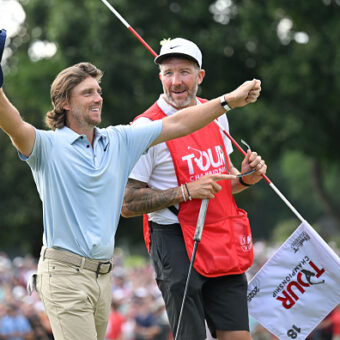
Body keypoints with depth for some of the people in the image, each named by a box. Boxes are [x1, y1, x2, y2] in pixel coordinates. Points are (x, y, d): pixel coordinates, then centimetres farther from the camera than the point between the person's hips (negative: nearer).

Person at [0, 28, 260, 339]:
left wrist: (229, 101, 15)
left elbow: (175, 126, 17)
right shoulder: (48, 145, -6)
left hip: (104, 275, 6)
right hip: (65, 274, -6)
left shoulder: (118, 141, 13)